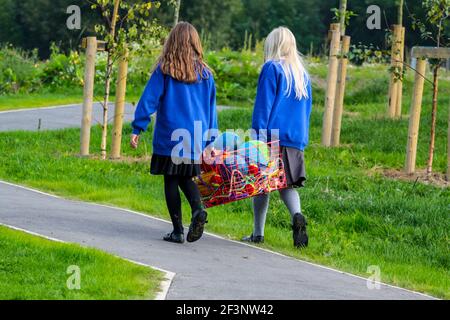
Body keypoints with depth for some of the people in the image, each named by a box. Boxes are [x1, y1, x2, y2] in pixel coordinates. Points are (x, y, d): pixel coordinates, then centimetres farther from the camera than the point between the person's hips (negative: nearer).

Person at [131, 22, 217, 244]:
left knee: (171, 180, 5)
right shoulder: (205, 73, 6)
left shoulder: (164, 70, -4)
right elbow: (211, 109, 11)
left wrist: (137, 128, -4)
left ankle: (178, 230, 2)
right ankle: (198, 208, -11)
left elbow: (149, 99, -7)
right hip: (195, 138, 3)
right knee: (186, 177, 17)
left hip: (169, 136, -3)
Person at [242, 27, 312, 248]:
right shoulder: (302, 74, 14)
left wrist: (258, 136, -11)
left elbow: (263, 105, -10)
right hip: (296, 139, 6)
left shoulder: (272, 68, -5)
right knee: (287, 184, 9)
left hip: (272, 136, -5)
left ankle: (258, 233, 7)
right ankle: (297, 215, -19)